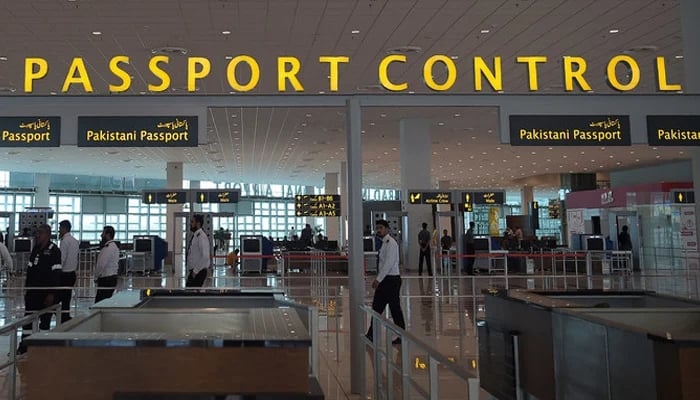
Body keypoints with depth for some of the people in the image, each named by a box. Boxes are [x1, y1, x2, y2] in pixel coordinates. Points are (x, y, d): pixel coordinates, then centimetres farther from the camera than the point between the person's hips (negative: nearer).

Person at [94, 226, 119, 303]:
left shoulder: (109, 247, -16)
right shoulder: (114, 246, 17)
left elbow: (102, 265, -19)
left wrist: (96, 277, -6)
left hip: (106, 279, -10)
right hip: (111, 277, 10)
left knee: (100, 302, -9)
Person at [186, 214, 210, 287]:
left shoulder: (201, 236, -16)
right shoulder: (194, 236, 13)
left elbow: (205, 257, -24)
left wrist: (195, 271, -20)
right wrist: (190, 271, 17)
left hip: (198, 272, -9)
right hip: (193, 271, 9)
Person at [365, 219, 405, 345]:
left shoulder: (390, 243, -15)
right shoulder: (384, 243, 13)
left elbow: (389, 263, -21)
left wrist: (378, 279, -21)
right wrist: (378, 280, 13)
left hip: (392, 279, -9)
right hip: (384, 280, 9)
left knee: (395, 308, 0)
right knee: (377, 307, 11)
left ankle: (402, 336, 11)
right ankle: (372, 335, 18)